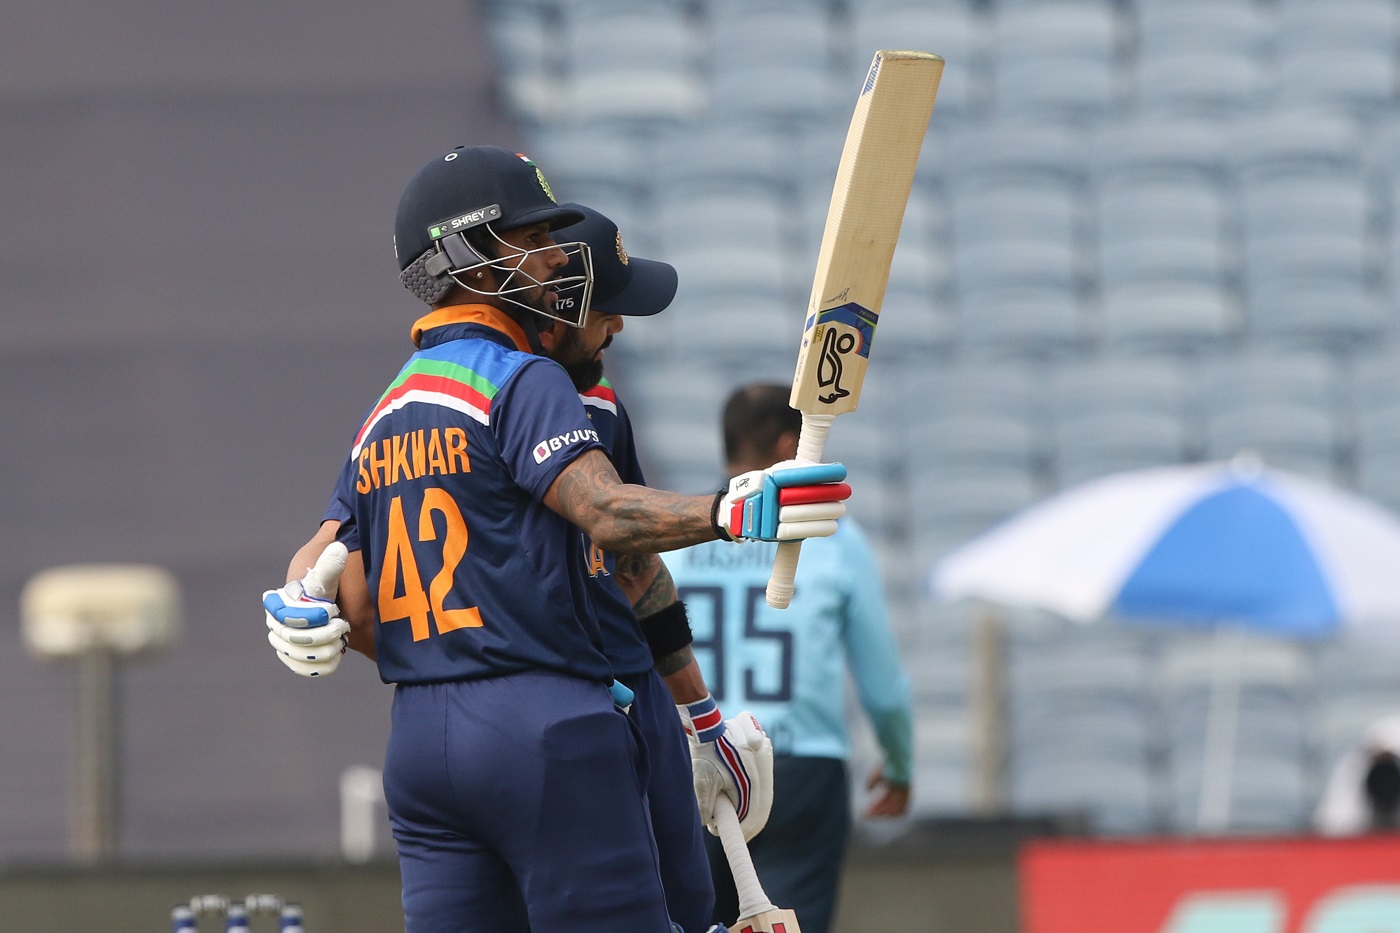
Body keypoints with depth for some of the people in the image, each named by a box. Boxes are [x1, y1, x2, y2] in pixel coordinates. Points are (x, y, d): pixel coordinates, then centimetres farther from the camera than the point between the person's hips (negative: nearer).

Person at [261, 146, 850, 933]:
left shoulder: (381, 419, 18)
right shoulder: (521, 382, -6)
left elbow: (359, 614, 14)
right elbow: (606, 512, -25)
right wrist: (724, 514, -38)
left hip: (418, 741, 8)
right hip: (547, 734, -8)